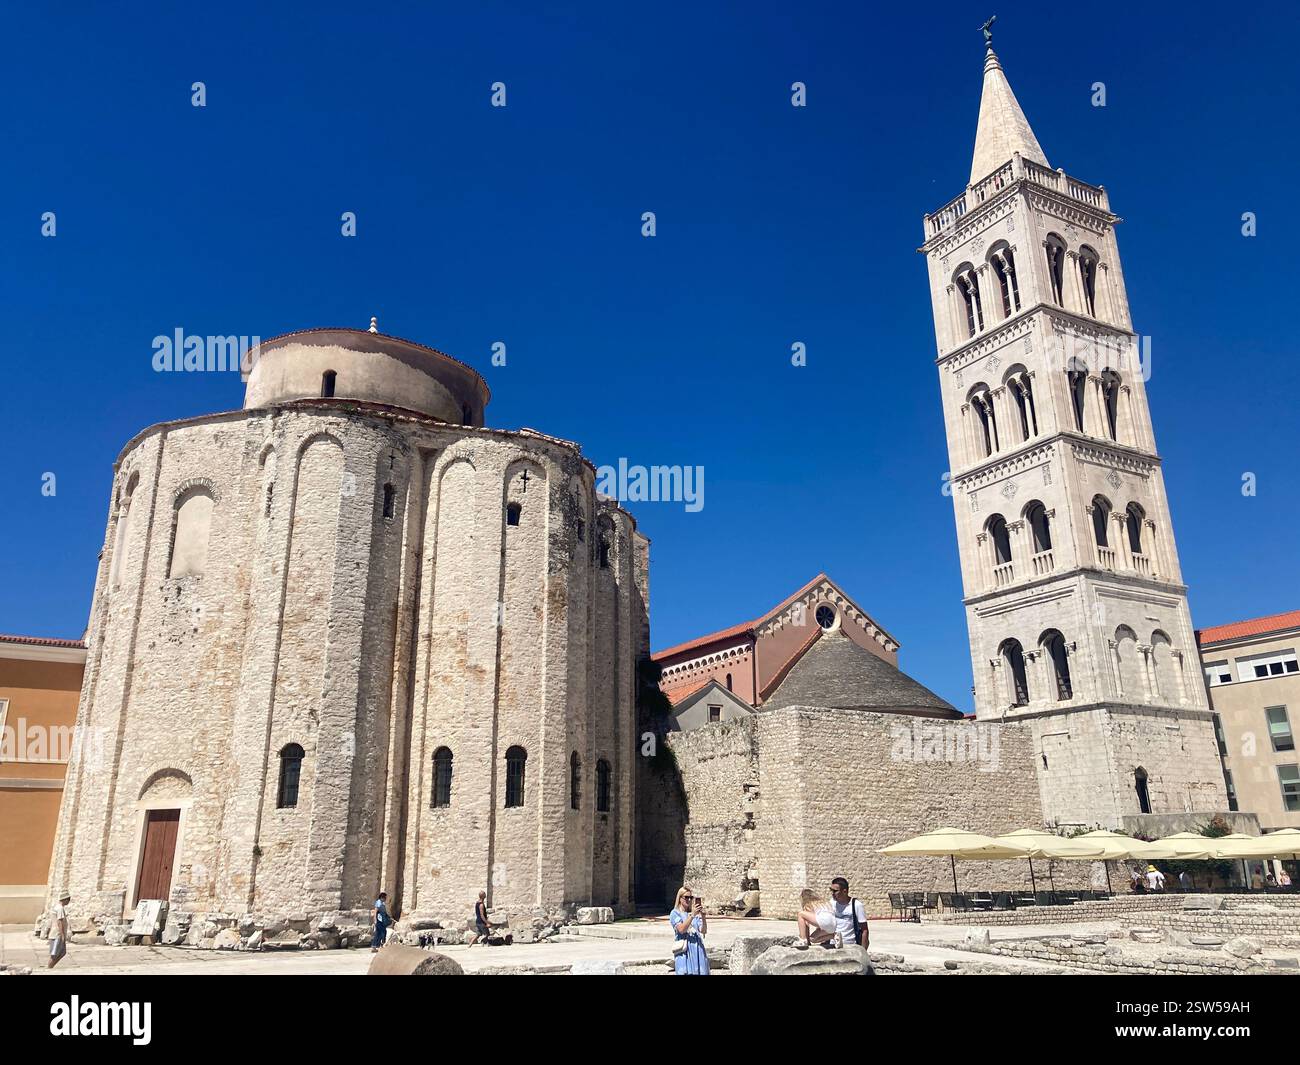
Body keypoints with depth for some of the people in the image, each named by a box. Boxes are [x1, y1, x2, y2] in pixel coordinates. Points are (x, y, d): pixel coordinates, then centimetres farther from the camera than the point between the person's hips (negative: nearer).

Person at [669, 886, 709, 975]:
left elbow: (704, 931, 3)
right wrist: (692, 915, -20)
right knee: (685, 972, -9)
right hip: (684, 952, -4)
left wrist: (703, 916, -12)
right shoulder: (675, 913, 3)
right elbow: (681, 929, -13)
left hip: (698, 951, 4)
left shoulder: (696, 914, 13)